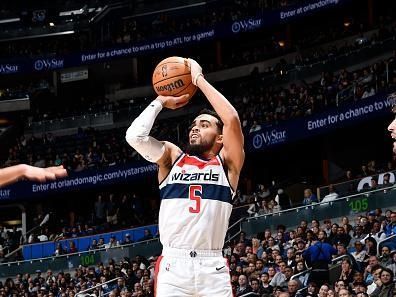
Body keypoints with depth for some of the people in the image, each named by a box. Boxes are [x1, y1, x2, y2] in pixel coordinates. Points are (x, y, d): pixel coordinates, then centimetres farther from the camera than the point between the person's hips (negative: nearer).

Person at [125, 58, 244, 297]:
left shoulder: (227, 163, 9)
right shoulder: (173, 157, 15)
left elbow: (232, 120, -8)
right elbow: (135, 136, -2)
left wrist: (199, 79, 0)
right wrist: (160, 102, 12)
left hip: (212, 268, -1)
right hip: (173, 266, 1)